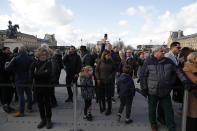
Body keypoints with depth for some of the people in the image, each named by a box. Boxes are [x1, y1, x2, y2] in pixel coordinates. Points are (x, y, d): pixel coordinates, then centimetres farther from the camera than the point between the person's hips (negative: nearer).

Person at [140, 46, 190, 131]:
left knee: (168, 110, 10)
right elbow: (143, 76, -6)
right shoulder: (148, 62, -9)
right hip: (152, 91, -2)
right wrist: (144, 88, -7)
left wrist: (185, 81, -1)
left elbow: (177, 71, 7)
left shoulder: (168, 61, 1)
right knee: (152, 109, 15)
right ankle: (153, 123, 40)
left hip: (165, 92, 3)